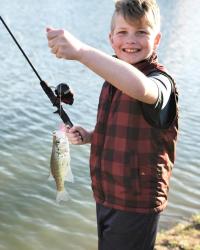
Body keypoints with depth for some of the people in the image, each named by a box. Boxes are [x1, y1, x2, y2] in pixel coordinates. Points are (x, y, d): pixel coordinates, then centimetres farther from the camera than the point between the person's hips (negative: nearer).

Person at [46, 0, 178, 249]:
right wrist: (89, 135, 0)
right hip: (105, 196, 8)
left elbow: (141, 88, -47)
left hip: (136, 203, -8)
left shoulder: (161, 81, -21)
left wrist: (81, 51, -54)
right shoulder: (113, 77, 6)